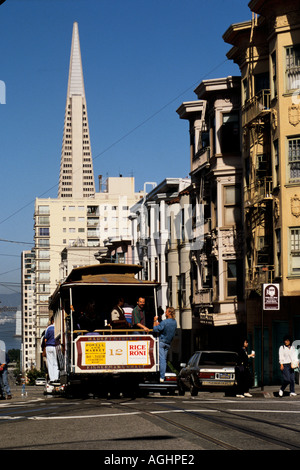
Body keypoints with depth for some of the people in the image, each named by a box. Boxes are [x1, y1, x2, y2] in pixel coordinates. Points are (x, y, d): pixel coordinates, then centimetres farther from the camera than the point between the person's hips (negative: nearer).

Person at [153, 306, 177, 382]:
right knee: (164, 359, 13)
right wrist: (159, 324, 18)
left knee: (162, 359, -7)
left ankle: (162, 377, -9)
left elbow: (155, 330, -18)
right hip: (168, 343, 7)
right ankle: (162, 376, 14)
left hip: (161, 341, -7)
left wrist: (155, 321, -5)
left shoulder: (164, 322, -21)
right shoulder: (174, 322, 5)